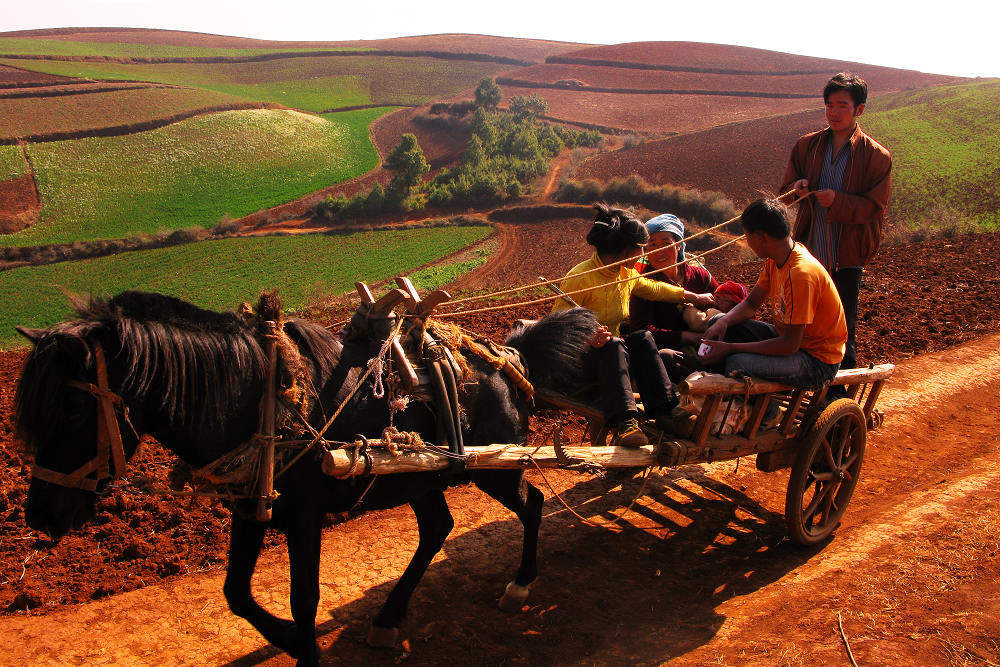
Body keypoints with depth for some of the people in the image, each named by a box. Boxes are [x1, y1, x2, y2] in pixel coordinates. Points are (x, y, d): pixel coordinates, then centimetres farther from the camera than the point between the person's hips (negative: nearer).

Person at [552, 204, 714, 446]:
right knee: (613, 344, -35)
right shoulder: (580, 277, -18)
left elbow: (653, 288, 27)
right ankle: (622, 424, -48)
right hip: (576, 357, -7)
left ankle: (663, 413, -25)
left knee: (642, 338, -20)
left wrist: (693, 297, 32)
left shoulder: (626, 274, 7)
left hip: (611, 354, 7)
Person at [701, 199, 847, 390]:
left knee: (738, 364, -32)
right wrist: (723, 322, -11)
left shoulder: (801, 273, -28)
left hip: (818, 361, -9)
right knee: (718, 324, 3)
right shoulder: (775, 260, 1)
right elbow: (751, 304, 11)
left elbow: (790, 345, -27)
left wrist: (731, 348, -24)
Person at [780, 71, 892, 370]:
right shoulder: (806, 146, 6)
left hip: (847, 255, -3)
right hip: (808, 249, 3)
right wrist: (797, 188, -13)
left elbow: (874, 208, -8)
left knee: (843, 326, 6)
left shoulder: (877, 156, -5)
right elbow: (786, 191, 12)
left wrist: (837, 201, -25)